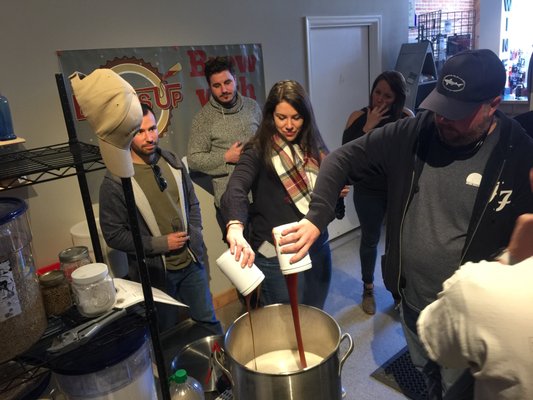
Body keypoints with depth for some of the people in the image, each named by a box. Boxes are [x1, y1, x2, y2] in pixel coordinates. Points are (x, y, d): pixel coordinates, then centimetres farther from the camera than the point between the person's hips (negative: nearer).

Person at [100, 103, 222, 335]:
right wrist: (160, 243, -16)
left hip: (191, 262, 4)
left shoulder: (172, 162, 1)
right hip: (155, 273, -4)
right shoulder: (115, 181, -15)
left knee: (208, 321, 20)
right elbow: (113, 234, -13)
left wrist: (194, 233, -3)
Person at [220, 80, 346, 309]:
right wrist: (235, 228, -49)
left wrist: (337, 192, -7)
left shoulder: (313, 147, 4)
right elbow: (235, 189, -30)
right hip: (276, 256, -5)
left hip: (318, 250, 5)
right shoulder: (259, 151, -12)